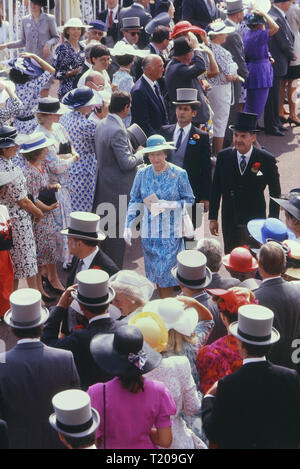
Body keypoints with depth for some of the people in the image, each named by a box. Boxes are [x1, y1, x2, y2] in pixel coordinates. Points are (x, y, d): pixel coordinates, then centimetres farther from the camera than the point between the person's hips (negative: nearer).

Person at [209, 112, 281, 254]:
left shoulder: (266, 160, -9)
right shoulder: (223, 157, -4)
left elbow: (275, 192, 0)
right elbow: (216, 189, 3)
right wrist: (213, 218, 4)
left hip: (256, 222, -2)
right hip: (229, 223, 2)